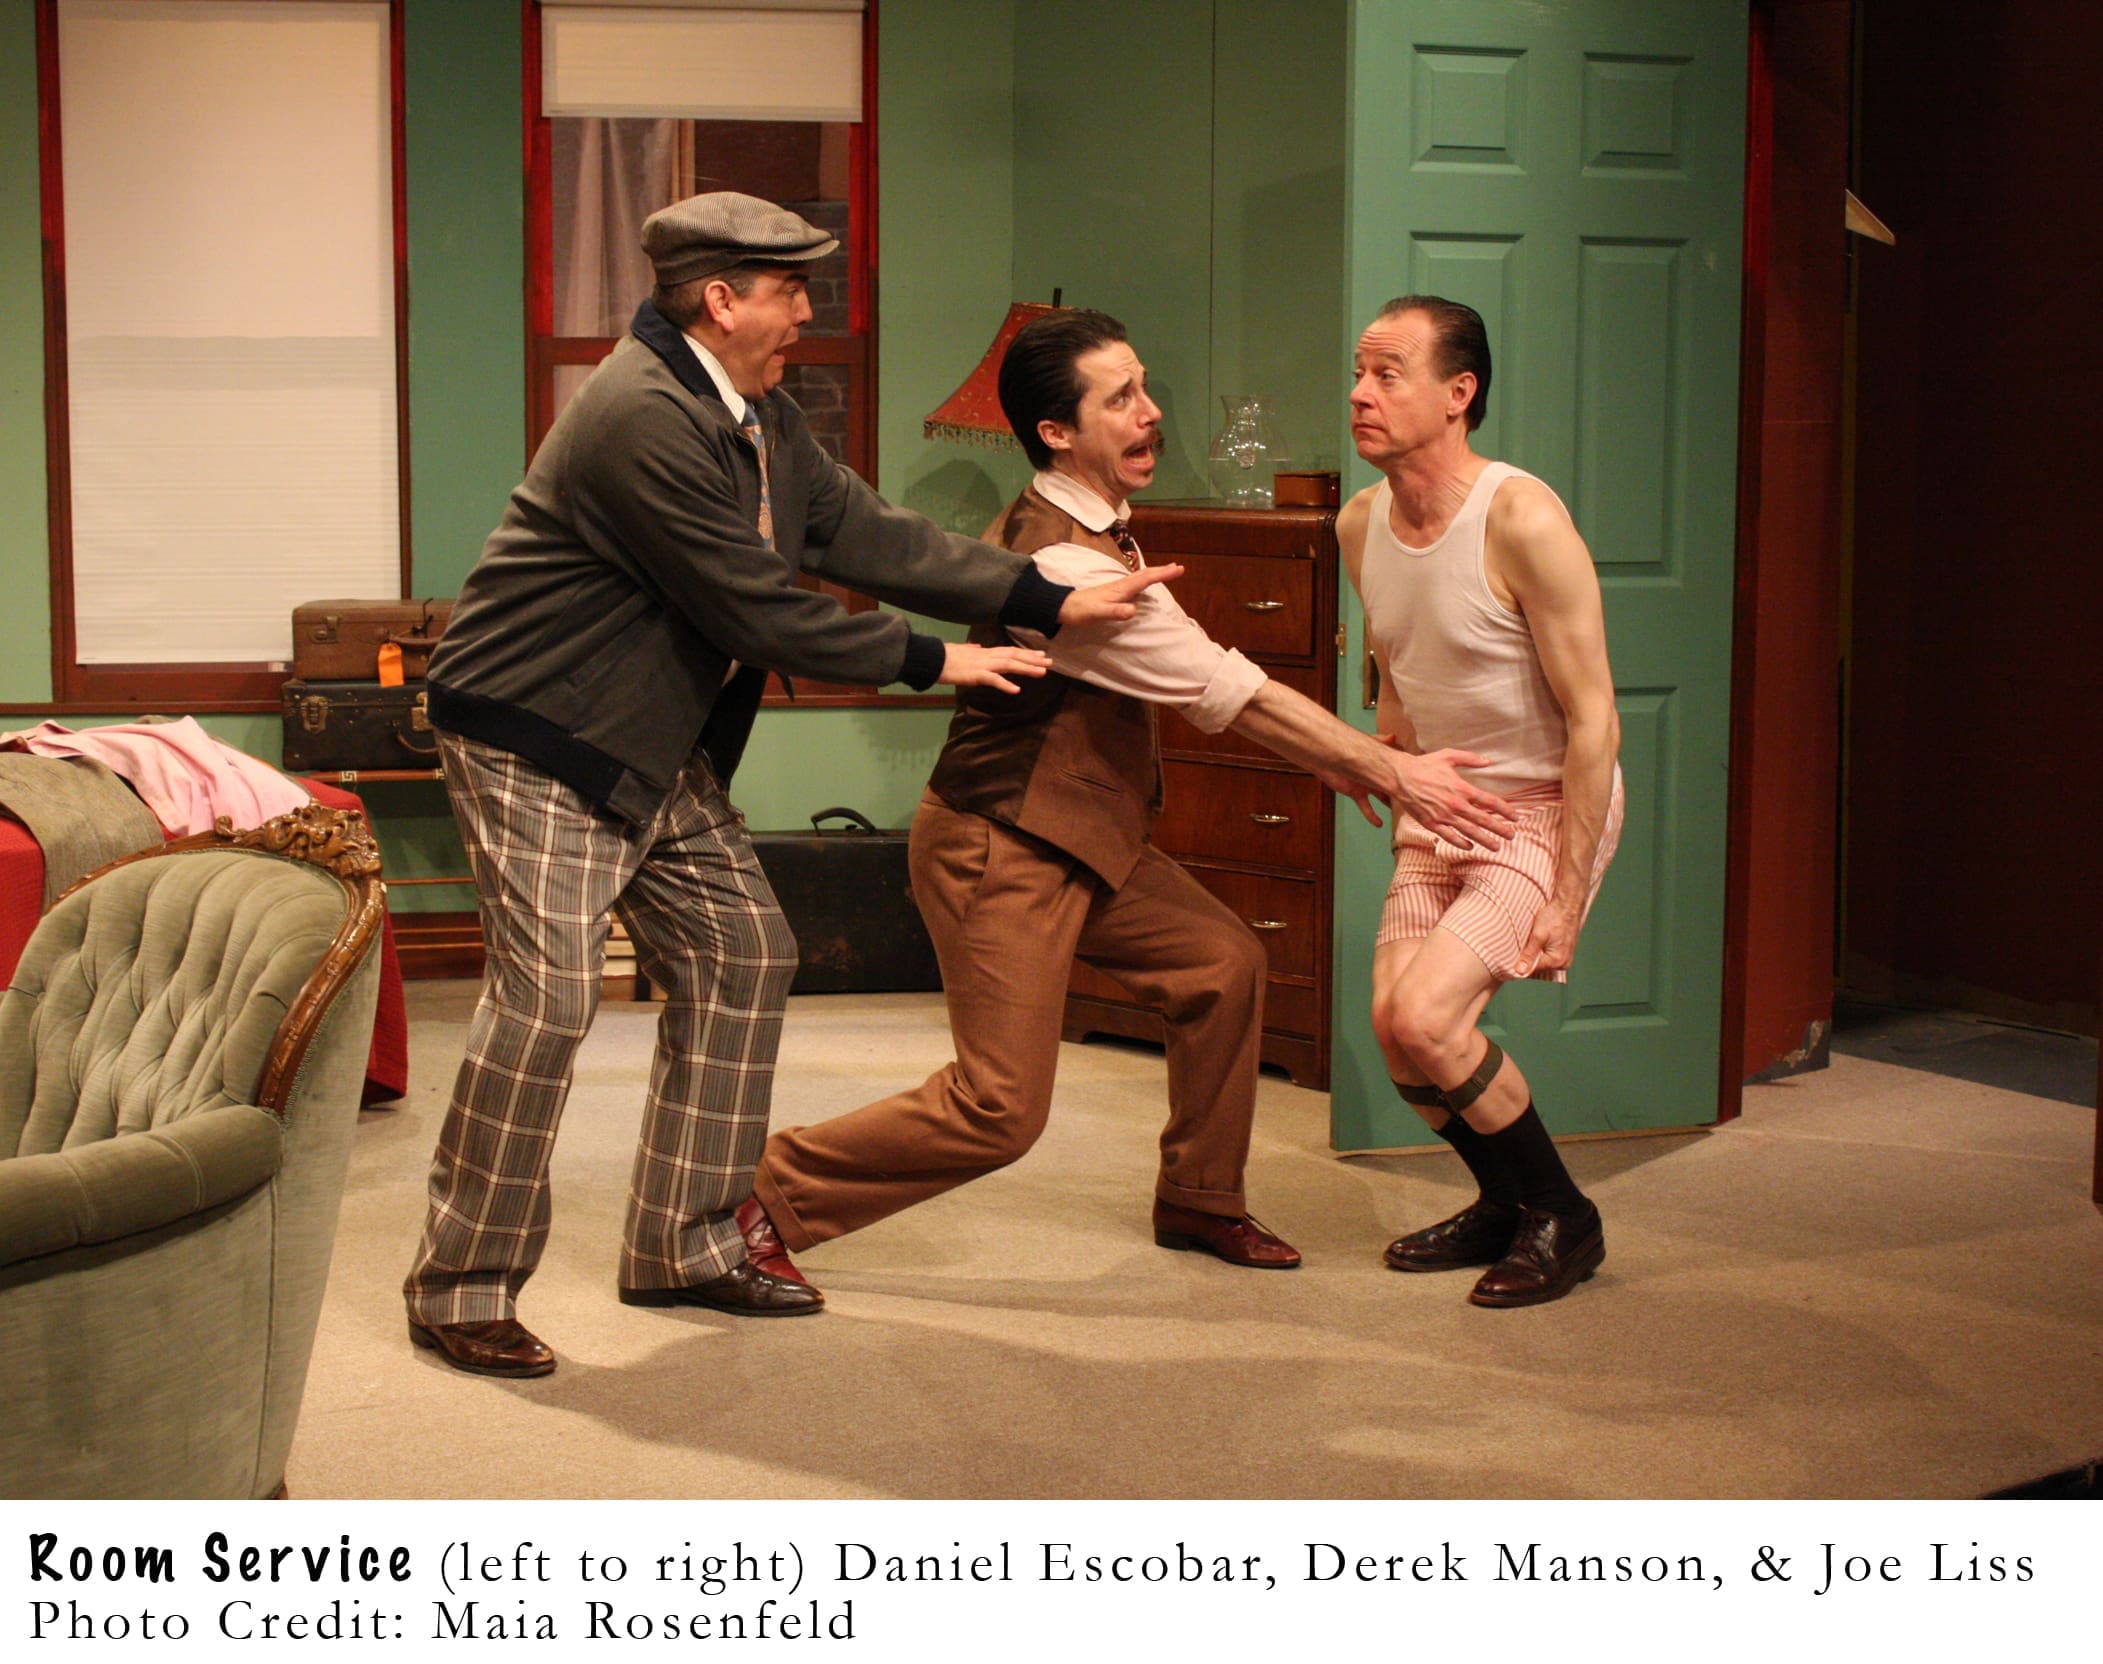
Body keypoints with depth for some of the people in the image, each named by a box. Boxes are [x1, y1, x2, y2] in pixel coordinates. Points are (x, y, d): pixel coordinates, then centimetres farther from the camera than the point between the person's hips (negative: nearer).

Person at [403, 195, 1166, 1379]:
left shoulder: (759, 414, 9)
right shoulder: (643, 419, -23)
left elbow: (865, 534, 6)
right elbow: (759, 612, -22)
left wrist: (1049, 601, -1)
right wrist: (931, 660, -13)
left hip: (662, 752, 10)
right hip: (540, 744, -10)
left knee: (743, 959, 10)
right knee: (548, 994, -15)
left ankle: (684, 1247, 20)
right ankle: (463, 1288, -2)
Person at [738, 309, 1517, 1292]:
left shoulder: (1091, 534, 6)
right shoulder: (1062, 564, -26)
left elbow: (1197, 681, 14)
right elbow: (1231, 693, -24)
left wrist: (1323, 755, 8)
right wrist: (1397, 773, -18)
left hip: (1081, 840, 10)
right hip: (1000, 850, -10)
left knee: (1223, 964, 11)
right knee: (999, 1110, -8)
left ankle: (1198, 1201, 27)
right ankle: (772, 1191, 6)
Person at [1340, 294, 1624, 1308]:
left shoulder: (1522, 521, -24)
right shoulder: (1361, 524, -1)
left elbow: (1593, 720, -22)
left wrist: (1566, 900, -23)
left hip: (1547, 807, -7)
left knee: (1424, 1016, -20)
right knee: (1394, 1028, 1)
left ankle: (1563, 1217, 3)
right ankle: (1504, 1206, 27)